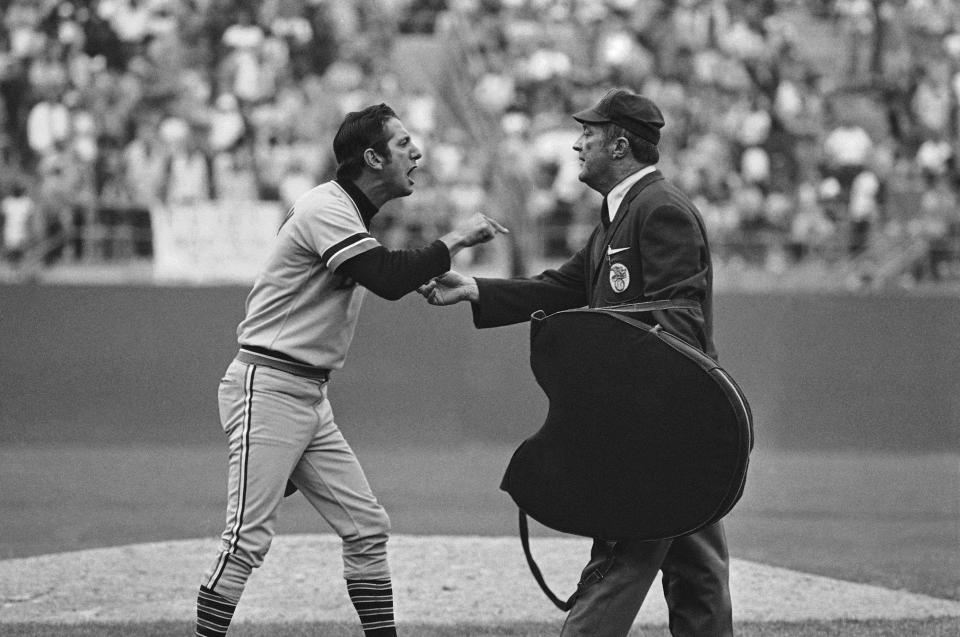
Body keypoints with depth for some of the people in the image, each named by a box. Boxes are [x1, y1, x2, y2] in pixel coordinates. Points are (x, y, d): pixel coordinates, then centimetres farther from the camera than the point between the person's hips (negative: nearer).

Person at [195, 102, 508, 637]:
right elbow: (388, 278, -26)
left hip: (311, 397, 10)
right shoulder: (325, 209, -15)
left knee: (367, 527, 8)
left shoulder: (352, 216, 17)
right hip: (268, 387, -10)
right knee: (249, 537, -12)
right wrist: (454, 242, -17)